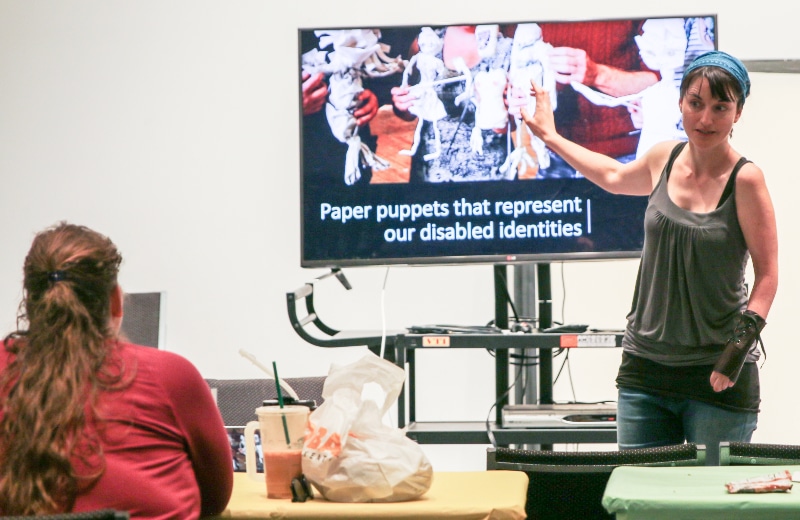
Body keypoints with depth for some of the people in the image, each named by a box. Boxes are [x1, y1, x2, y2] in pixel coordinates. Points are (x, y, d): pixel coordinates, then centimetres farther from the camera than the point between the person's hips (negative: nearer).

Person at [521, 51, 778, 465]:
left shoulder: (744, 180, -9)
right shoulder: (664, 159, 6)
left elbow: (767, 273, -5)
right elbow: (614, 177, 29)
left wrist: (744, 337, -18)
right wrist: (550, 136, 37)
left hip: (717, 377, -5)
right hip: (646, 366, 5)